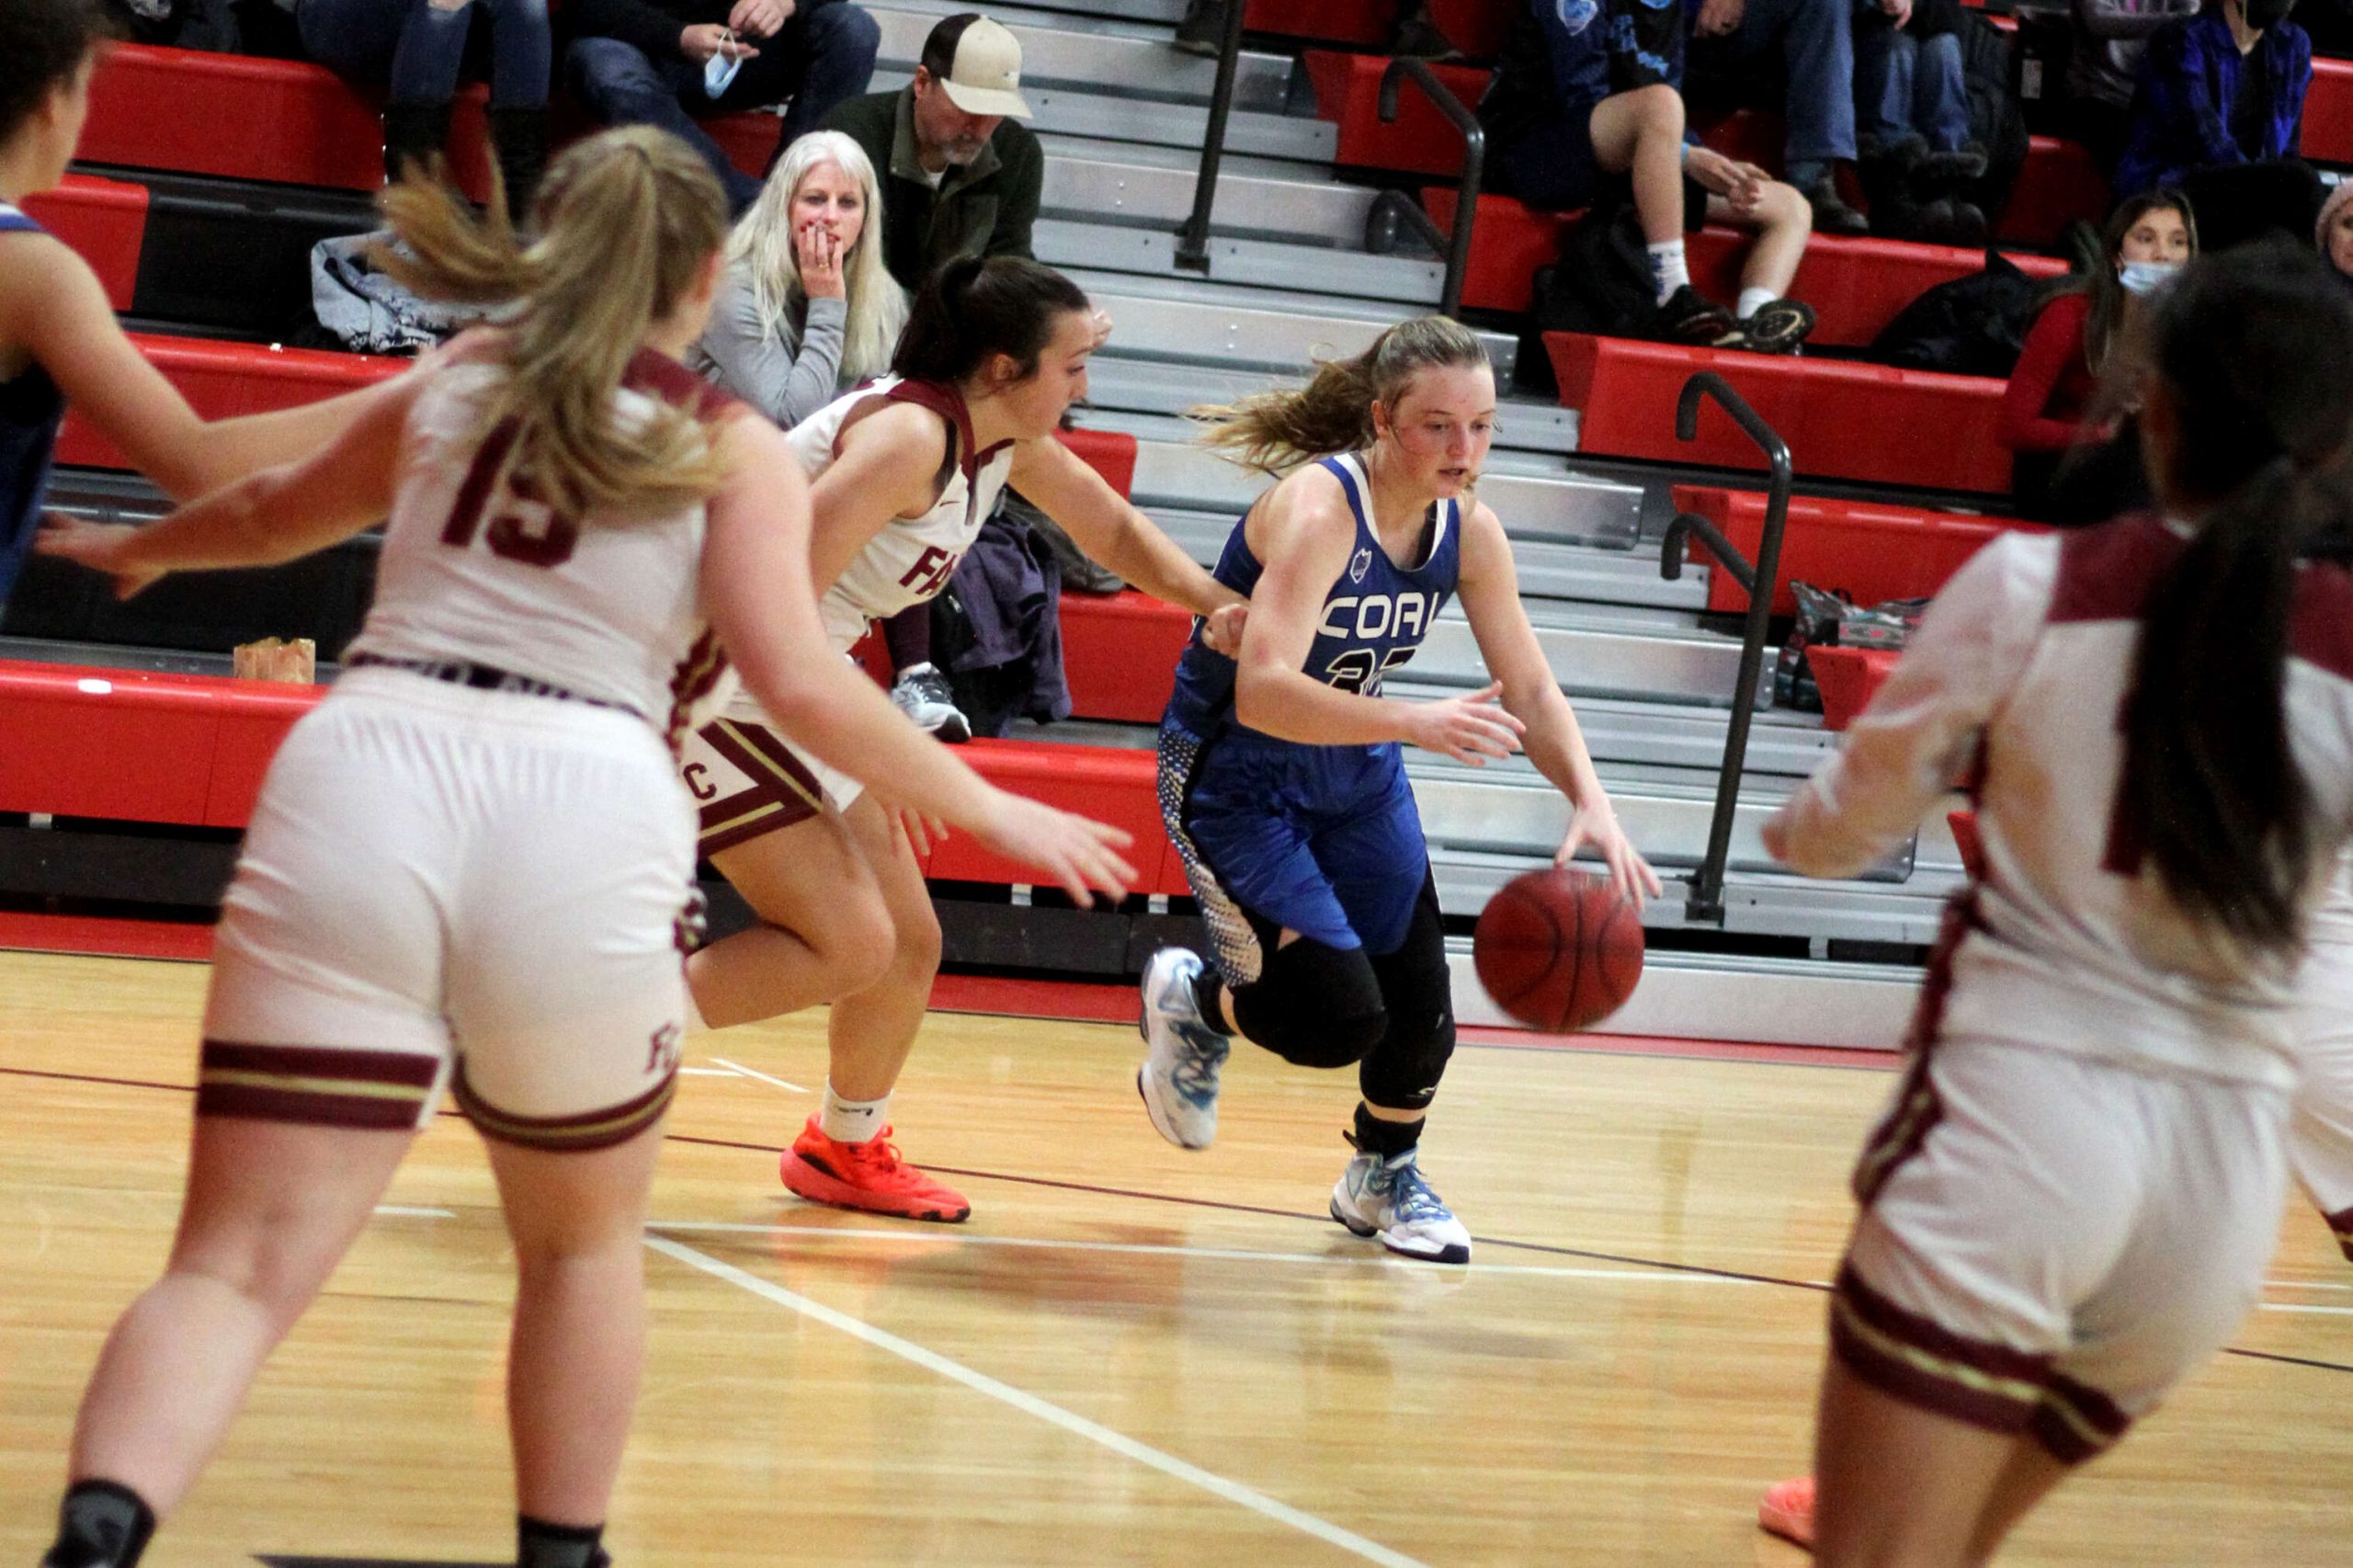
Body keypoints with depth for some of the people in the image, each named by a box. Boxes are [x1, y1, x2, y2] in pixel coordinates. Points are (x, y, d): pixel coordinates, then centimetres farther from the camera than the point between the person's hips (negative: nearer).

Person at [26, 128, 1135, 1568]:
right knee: (585, 1242, 25)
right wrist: (989, 810, 10)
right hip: (580, 819, -2)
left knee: (247, 1263, -3)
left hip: (362, 774, 2)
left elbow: (268, 513, 40)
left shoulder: (452, 388, 22)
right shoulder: (738, 450, 11)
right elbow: (802, 685, -1)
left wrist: (136, 550, 61)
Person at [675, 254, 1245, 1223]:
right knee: (849, 946, -17)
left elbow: (1113, 530, 22)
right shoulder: (907, 434, -24)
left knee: (910, 945, 13)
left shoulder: (1008, 443, 4)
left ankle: (847, 1150, 35)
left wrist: (1221, 605, 5)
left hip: (789, 689, 9)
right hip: (712, 682, -9)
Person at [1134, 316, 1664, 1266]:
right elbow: (1263, 694, -40)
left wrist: (1590, 803, -19)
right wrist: (1413, 722, -51)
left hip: (1356, 777, 7)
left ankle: (1385, 1177, 35)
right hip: (1234, 781, -7)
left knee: (1421, 1011, 4)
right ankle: (1189, 1000, 17)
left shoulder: (1468, 529, -8)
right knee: (1340, 1018, -16)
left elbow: (1529, 689, -2)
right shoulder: (1318, 508, -29)